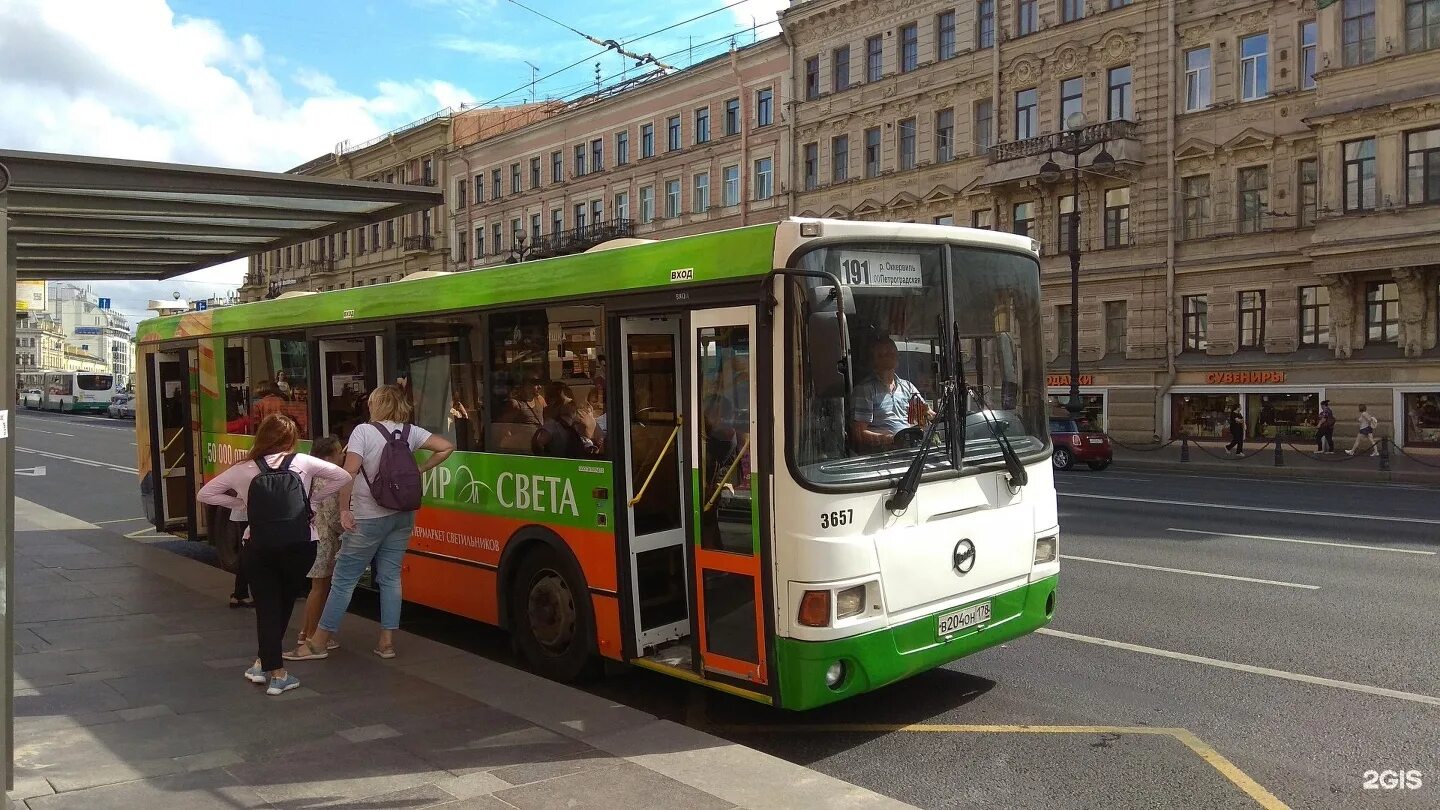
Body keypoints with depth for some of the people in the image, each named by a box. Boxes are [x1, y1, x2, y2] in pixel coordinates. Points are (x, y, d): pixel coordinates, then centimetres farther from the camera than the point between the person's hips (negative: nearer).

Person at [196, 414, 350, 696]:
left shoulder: (243, 470, 2)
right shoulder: (302, 462, -1)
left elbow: (205, 494, 9)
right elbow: (343, 477, 4)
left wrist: (241, 504, 9)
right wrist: (312, 498, 8)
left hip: (258, 548, 0)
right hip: (299, 546, 0)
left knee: (266, 608, 10)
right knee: (284, 605, 18)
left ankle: (273, 671, 8)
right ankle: (264, 662, 25)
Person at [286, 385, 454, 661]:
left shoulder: (363, 431, -11)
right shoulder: (411, 432, 3)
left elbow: (348, 473, -20)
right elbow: (446, 447, 1)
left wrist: (344, 509, -13)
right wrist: (419, 470, 7)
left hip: (368, 517, -5)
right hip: (402, 515, 5)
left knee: (343, 579, 3)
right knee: (390, 577, 12)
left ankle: (318, 643, 11)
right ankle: (387, 641, 13)